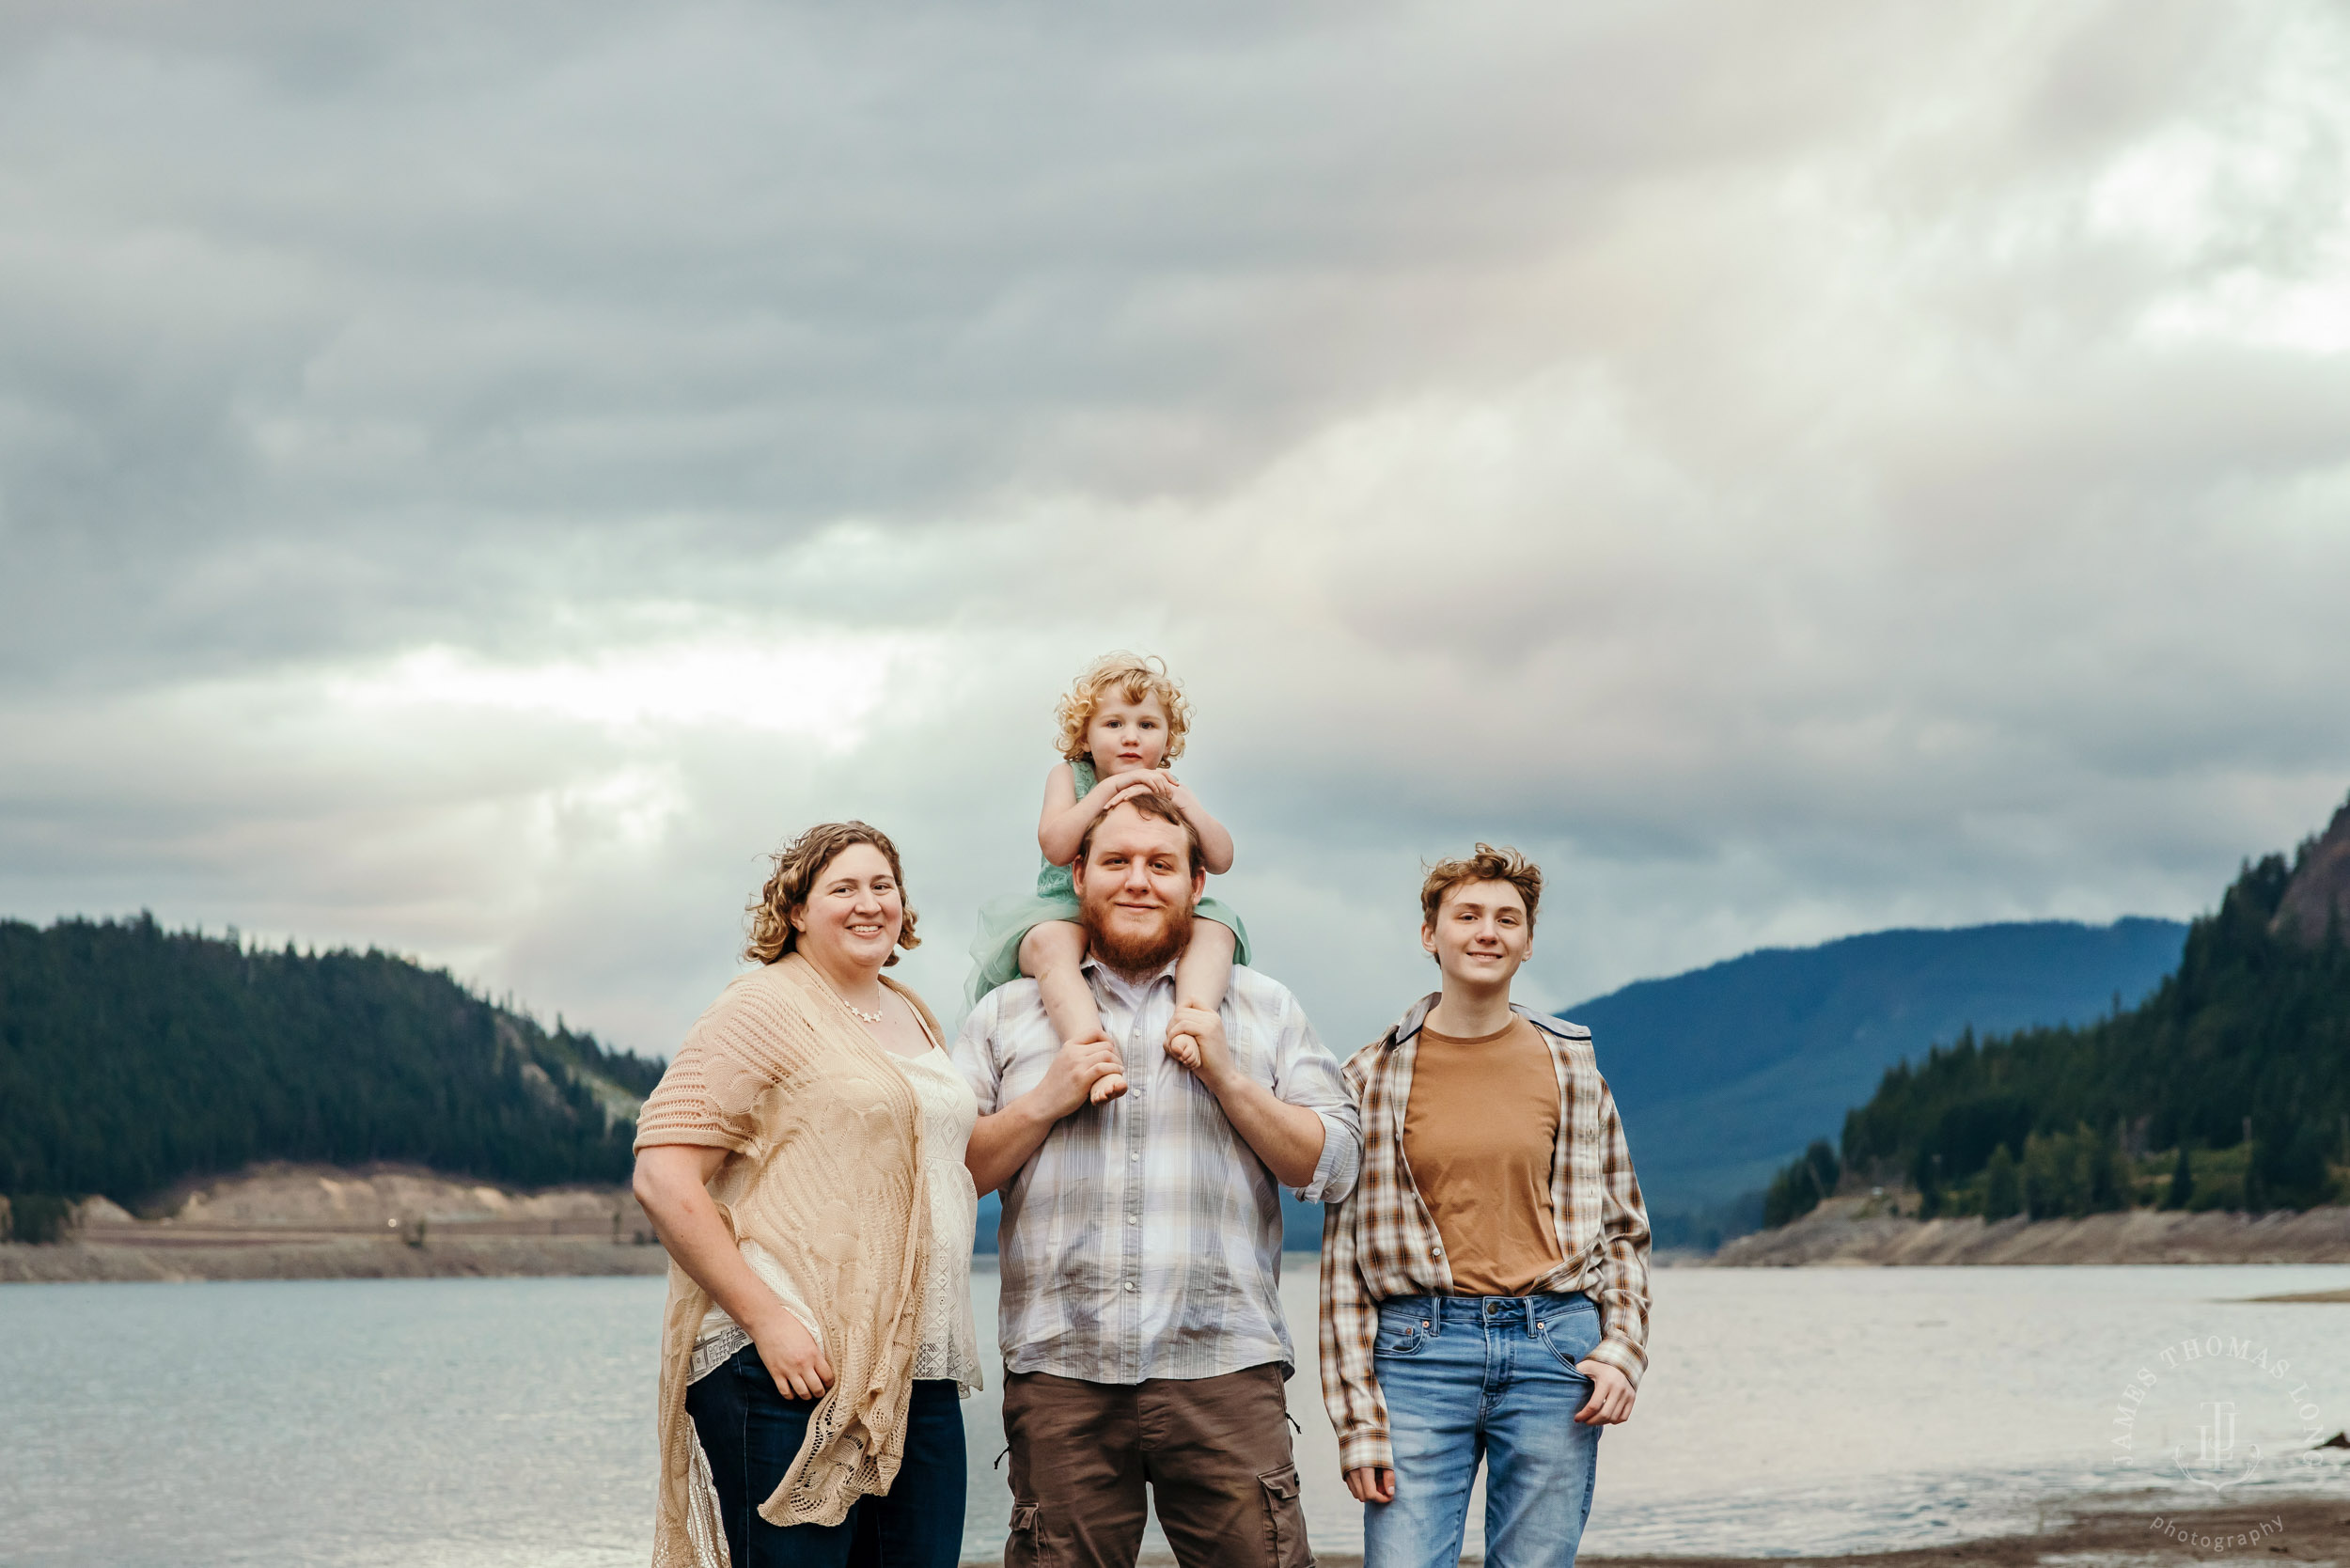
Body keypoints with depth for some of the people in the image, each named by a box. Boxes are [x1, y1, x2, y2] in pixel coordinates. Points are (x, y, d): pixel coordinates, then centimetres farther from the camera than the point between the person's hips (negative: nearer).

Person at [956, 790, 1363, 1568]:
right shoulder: (1008, 1015, 15)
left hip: (1222, 1366, -1)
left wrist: (1228, 1078, -4)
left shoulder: (1264, 1008, 14)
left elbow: (1333, 1166, 7)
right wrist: (1046, 1100, -4)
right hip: (1059, 1371, 1)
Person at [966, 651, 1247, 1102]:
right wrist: (1109, 790, -18)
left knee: (1217, 930, -23)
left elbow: (1220, 860, -1)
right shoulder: (1069, 777, 6)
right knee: (1049, 942, -37)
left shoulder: (1166, 788, 11)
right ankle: (1092, 1049, -60)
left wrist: (1182, 803, -15)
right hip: (1069, 914, -3)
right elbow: (1055, 846, -13)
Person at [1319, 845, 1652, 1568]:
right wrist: (1356, 1416, -4)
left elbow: (1623, 1228, 15)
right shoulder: (1375, 1075, 4)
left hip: (1553, 1346, 1)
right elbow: (1344, 1255, 3)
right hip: (1420, 1345, -1)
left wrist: (1621, 1351, -1)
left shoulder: (1572, 1067, 9)